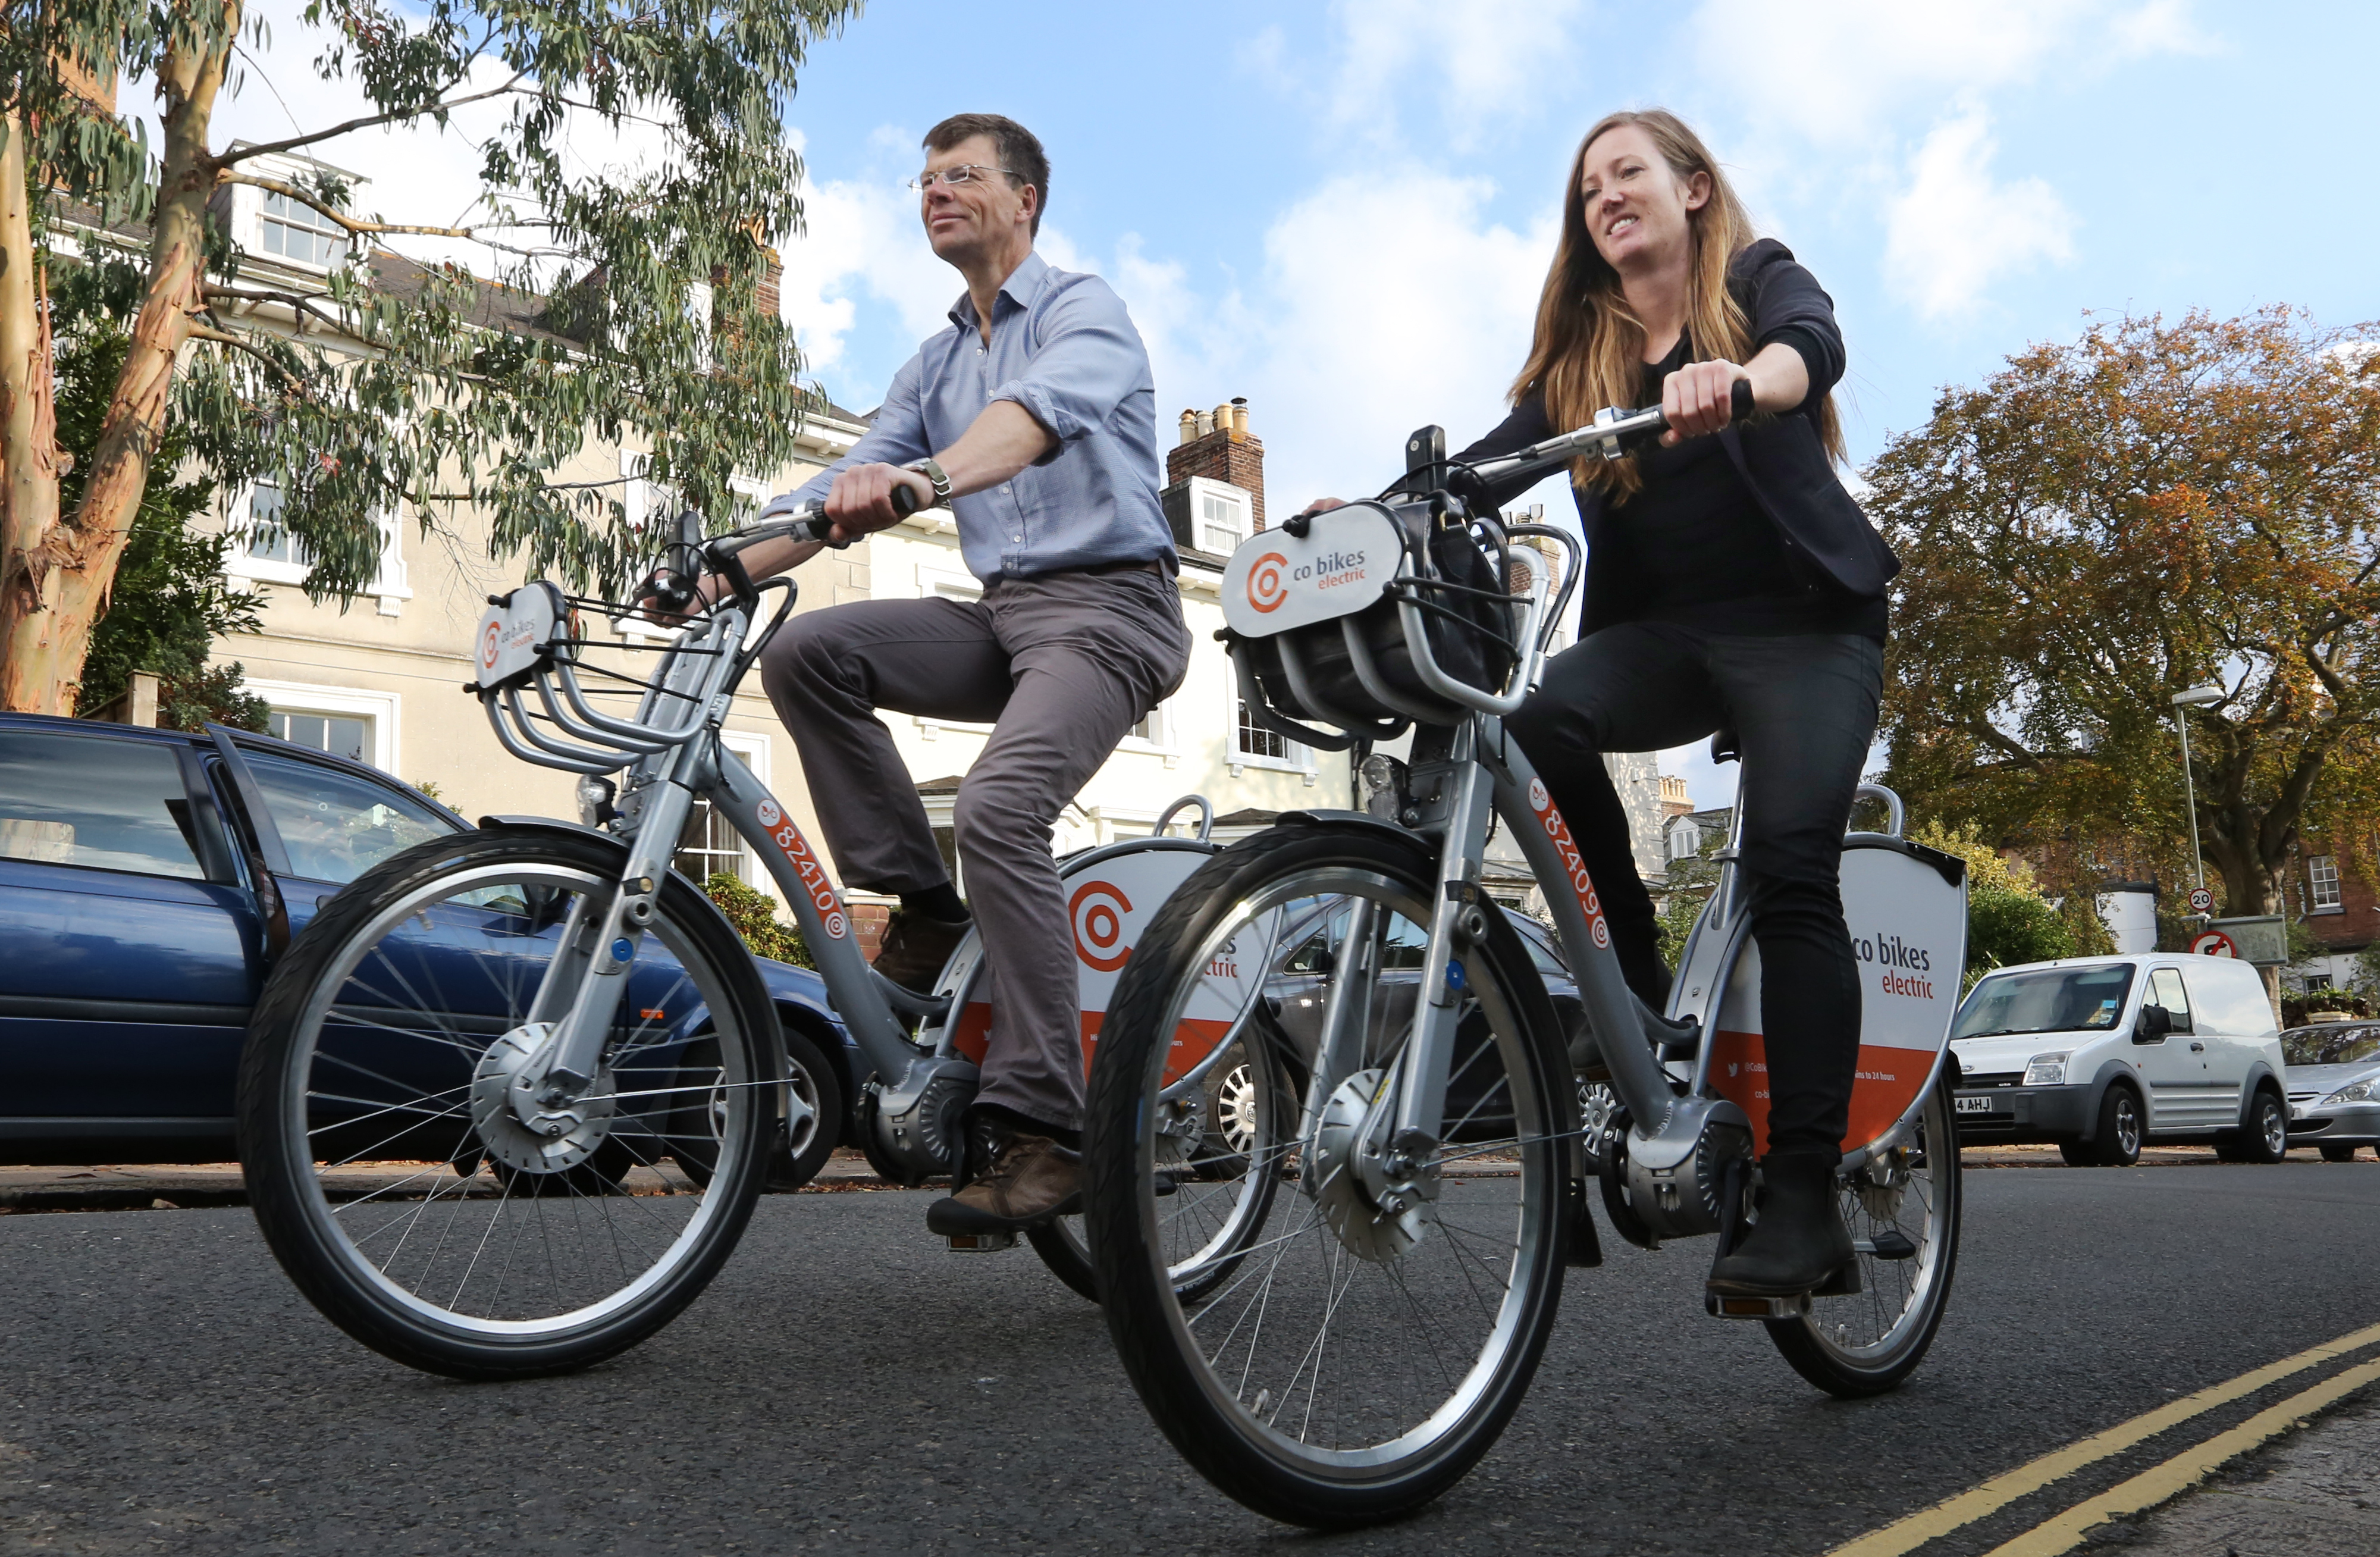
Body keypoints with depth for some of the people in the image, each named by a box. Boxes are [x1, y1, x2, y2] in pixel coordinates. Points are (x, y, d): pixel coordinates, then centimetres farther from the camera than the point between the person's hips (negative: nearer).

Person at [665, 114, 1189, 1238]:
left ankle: (1043, 1134, -24)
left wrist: (924, 479, -45)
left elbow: (1041, 411, -25)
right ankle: (926, 912, -7)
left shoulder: (1083, 311, -1)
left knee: (995, 809, -29)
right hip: (1001, 615, 7)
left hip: (1110, 607, -7)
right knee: (806, 650, -14)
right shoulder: (934, 365, 22)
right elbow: (843, 486, 14)